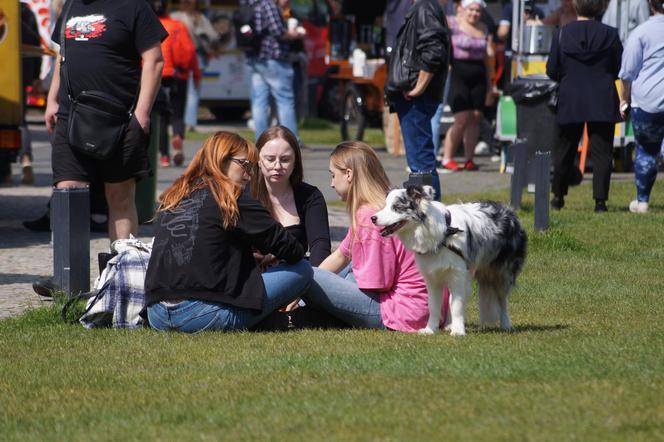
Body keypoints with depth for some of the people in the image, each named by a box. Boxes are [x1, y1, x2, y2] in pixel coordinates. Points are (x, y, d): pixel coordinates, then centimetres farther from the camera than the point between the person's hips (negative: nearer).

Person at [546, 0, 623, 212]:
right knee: (601, 152, 3)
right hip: (603, 103, -1)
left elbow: (551, 71, -1)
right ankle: (600, 200, -3)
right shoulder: (610, 34, -5)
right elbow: (620, 69, 0)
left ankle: (558, 196, 22)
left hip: (570, 101, 1)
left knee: (565, 150, 14)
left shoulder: (561, 34, -4)